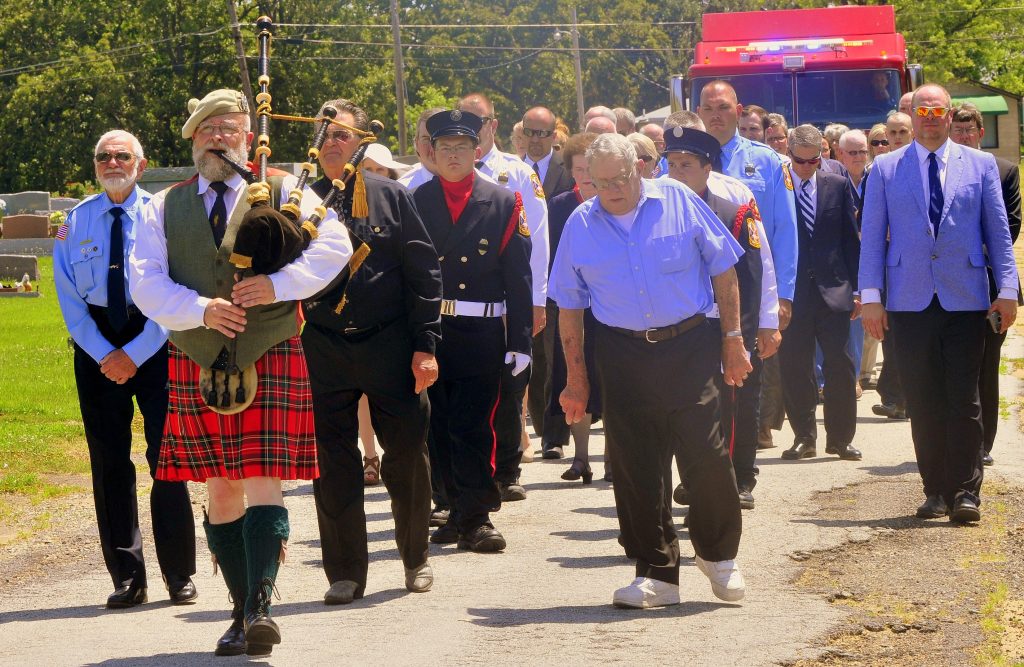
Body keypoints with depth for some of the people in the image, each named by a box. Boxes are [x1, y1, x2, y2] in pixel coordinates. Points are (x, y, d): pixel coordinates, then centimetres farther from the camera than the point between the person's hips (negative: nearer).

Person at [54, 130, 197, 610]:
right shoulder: (75, 222, 6)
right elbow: (69, 298, 4)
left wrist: (135, 353, -11)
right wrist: (105, 354, -7)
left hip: (156, 343, -2)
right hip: (96, 345, 2)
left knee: (166, 457, -3)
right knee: (109, 462, 3)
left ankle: (180, 575, 4)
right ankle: (126, 578, 8)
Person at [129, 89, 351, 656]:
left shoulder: (282, 193, 7)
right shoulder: (164, 209, 11)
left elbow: (334, 246, -4)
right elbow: (146, 284, 0)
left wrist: (280, 284, -17)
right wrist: (200, 309, -17)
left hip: (270, 359, -3)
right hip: (197, 364, 3)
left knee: (263, 483, -13)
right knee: (220, 491, 5)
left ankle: (259, 605, -20)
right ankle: (243, 611, 12)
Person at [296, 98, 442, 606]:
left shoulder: (390, 196, 3)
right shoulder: (301, 201, 6)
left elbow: (424, 272, 2)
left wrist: (425, 345, -4)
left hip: (389, 348, -1)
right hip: (323, 349, 1)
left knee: (408, 452, 3)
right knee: (333, 463, 2)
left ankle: (416, 558, 21)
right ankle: (345, 572, 11)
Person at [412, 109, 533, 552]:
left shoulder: (504, 204, 4)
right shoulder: (413, 204, 7)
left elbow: (517, 277, 3)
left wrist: (520, 341, -2)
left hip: (479, 337, -2)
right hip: (426, 332, 2)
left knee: (471, 428, -7)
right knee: (438, 430, 6)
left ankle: (473, 518, -2)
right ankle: (462, 511, 17)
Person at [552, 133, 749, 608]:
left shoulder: (679, 202, -1)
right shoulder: (581, 225, 4)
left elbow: (723, 269, 4)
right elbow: (569, 306, 9)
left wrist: (733, 339, 2)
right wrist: (576, 378, 7)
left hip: (689, 348, -2)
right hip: (622, 353, 2)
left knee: (706, 454, -6)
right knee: (635, 466, 2)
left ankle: (718, 554, 16)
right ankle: (656, 573, 12)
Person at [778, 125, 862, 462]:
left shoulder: (838, 186, 6)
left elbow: (850, 239, 8)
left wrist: (856, 287, 5)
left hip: (833, 288, 1)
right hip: (792, 292, -1)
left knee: (840, 365, 1)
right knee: (794, 368, 2)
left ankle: (840, 438, 11)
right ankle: (804, 437, 13)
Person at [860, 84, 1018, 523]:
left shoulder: (981, 166, 8)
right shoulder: (886, 169, 8)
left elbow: (998, 231, 7)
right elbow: (872, 236, 7)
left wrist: (1007, 289, -1)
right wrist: (871, 297, -1)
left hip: (965, 300, -1)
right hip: (910, 301, 1)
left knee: (963, 401, -2)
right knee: (923, 403, 3)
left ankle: (965, 492, 1)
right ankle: (936, 491, 11)